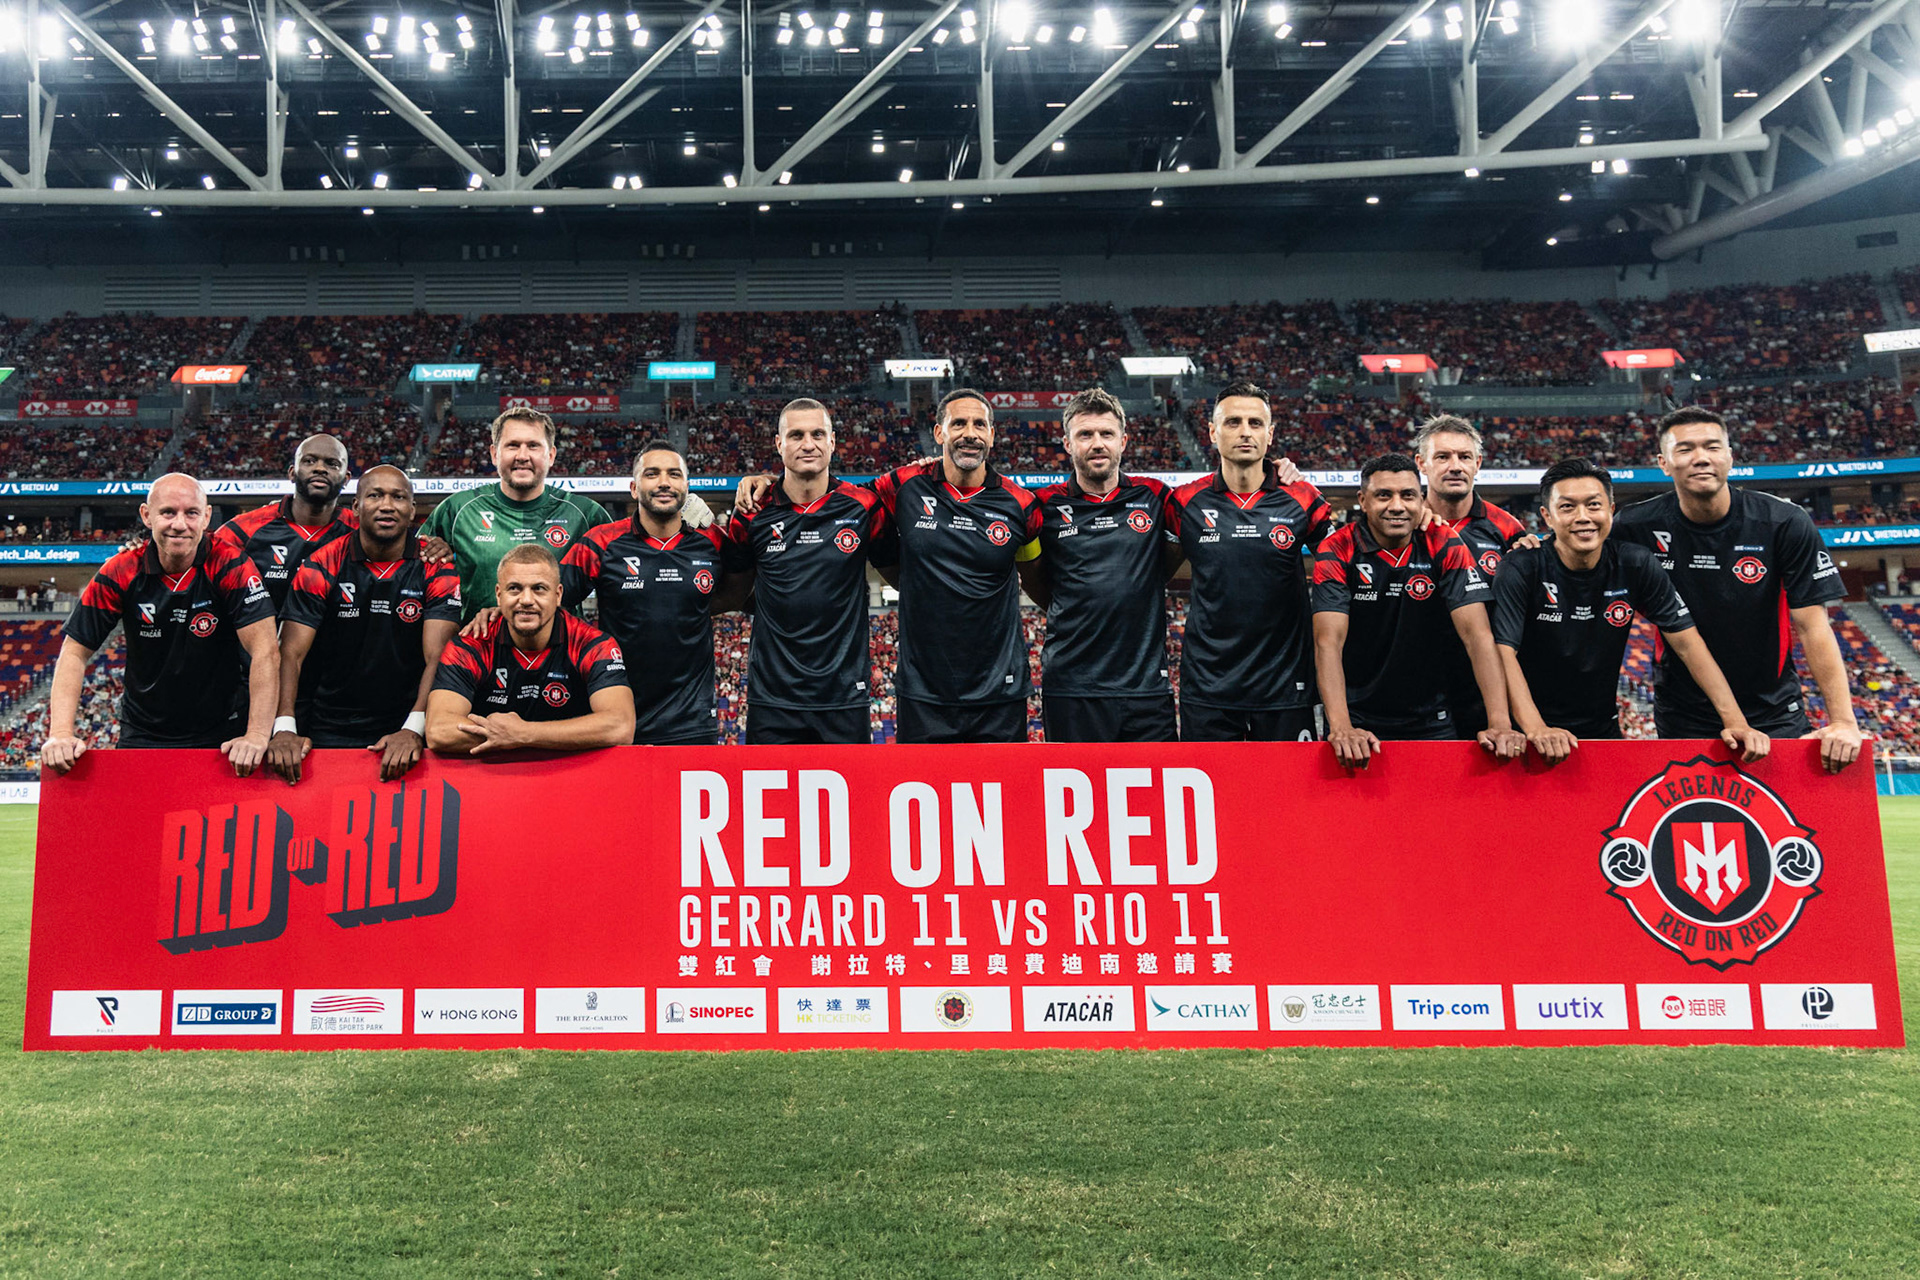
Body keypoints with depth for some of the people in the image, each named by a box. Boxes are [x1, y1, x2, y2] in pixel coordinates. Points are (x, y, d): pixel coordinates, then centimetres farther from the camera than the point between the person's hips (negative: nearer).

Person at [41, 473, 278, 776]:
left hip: (223, 737, -2)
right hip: (142, 736, 2)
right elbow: (75, 652, -2)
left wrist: (256, 736, -29)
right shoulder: (121, 573, -5)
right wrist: (61, 734, -14)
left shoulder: (231, 568, -13)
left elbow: (265, 651, -21)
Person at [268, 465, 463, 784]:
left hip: (402, 734, -1)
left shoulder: (436, 571, -1)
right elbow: (292, 654, -4)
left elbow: (437, 657, -10)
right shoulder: (320, 568, 2)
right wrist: (284, 728, -20)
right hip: (328, 731, 1)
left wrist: (414, 729, -26)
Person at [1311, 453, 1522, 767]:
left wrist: (1499, 724, -27)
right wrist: (1341, 727, -33)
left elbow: (1477, 634, -15)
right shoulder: (1338, 551, -11)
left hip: (1431, 722, 1)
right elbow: (1329, 641, -20)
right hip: (1357, 721, -1)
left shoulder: (1446, 547, -7)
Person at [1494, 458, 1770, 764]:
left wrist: (1735, 721, -13)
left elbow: (1687, 643, -3)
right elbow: (1504, 651, -22)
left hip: (1604, 728, 3)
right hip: (1534, 732, -3)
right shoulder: (1522, 570, -13)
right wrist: (1536, 729, -35)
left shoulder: (1635, 565, -3)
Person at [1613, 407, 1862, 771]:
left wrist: (1843, 720, -15)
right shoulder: (1638, 527, -9)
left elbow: (1813, 627, -9)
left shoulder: (1786, 525, -9)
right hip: (1682, 722, 0)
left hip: (1774, 717, 0)